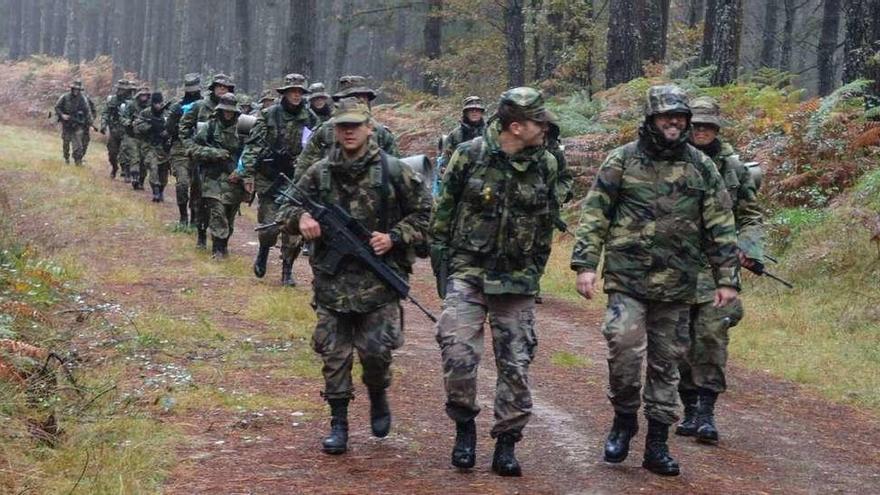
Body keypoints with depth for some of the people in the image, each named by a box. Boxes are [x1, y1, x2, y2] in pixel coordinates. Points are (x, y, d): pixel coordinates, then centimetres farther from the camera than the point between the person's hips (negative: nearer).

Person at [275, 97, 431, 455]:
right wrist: (301, 218, -11)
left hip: (378, 279, -2)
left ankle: (378, 398, 26)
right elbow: (287, 209, 12)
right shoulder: (319, 174, 6)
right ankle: (338, 423, 14)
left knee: (375, 350, -5)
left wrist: (394, 238, -10)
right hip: (331, 279, 2)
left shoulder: (393, 171, -1)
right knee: (334, 353, 4)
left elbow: (423, 215, 4)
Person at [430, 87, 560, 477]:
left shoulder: (545, 165, 2)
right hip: (467, 273, -2)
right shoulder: (469, 155, -7)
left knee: (516, 364, 3)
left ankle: (506, 444, 14)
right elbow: (443, 211, 0)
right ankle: (464, 425, 10)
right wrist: (441, 262, -1)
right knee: (458, 354, -13)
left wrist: (535, 270, 12)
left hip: (516, 281, 3)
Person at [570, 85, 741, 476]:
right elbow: (594, 215, 1)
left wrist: (727, 278, 3)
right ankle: (624, 420, 10)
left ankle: (657, 445, 16)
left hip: (676, 286, 2)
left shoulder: (701, 167, 6)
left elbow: (721, 227, 7)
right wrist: (585, 264, -8)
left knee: (666, 364, 7)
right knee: (624, 349, -15)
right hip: (627, 279, -2)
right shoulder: (622, 161, 1)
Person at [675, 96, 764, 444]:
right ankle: (689, 409, 15)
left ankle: (706, 411, -9)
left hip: (717, 264, -1)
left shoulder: (734, 168, 8)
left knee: (712, 334, -12)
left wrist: (749, 249, -5)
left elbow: (752, 216, 12)